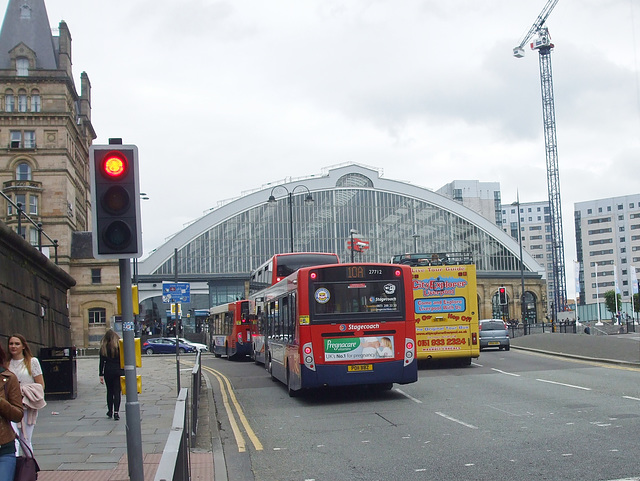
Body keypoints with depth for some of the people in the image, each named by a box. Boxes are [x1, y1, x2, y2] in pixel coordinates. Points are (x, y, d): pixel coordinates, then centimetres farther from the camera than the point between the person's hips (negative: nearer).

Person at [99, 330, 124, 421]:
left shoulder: (103, 347, 0)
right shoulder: (120, 345, -3)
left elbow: (102, 362, 0)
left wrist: (101, 375, 3)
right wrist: (126, 372, 3)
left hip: (108, 372, 1)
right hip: (119, 371, -1)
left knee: (109, 391, 15)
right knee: (117, 392, -1)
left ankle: (110, 411, 23)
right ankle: (116, 412, -9)